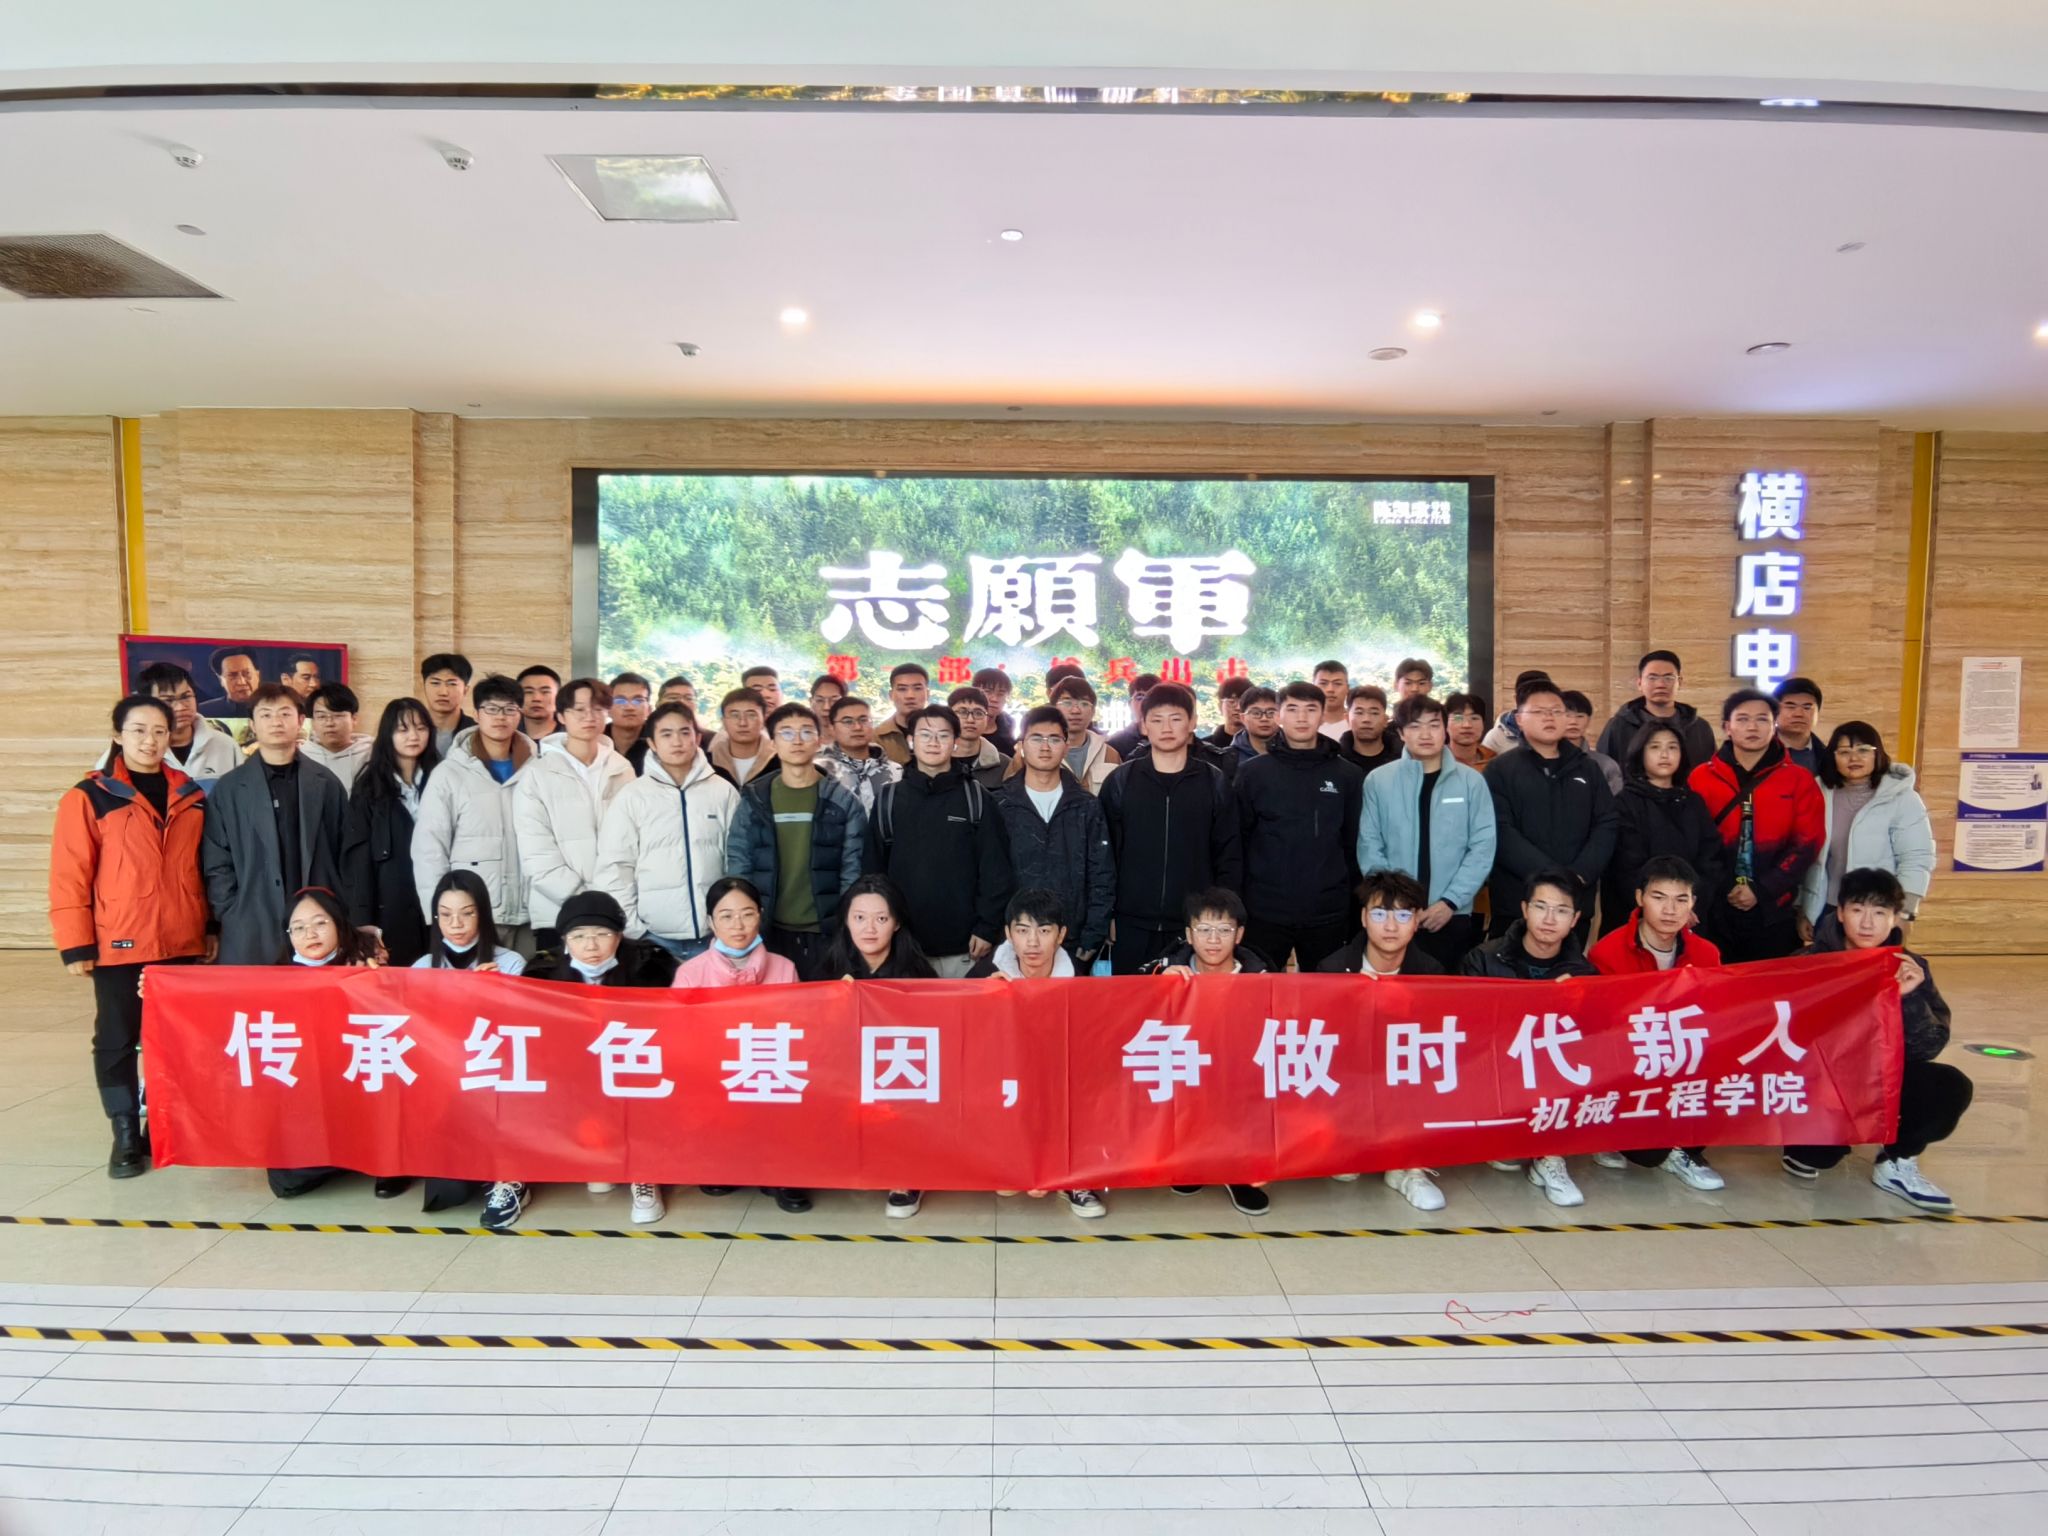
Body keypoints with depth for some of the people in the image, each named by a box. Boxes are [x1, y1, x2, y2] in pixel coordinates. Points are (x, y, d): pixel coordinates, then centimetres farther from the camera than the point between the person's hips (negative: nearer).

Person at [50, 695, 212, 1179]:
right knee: (117, 1040, 6)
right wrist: (76, 944, -9)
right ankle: (125, 1137, 18)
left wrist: (211, 926, 10)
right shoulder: (89, 797, -4)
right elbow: (69, 876, -6)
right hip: (118, 946, -3)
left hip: (182, 943, 3)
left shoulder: (191, 795, 8)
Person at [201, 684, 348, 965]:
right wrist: (230, 916, -5)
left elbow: (344, 853, 8)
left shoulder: (326, 784, 8)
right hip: (251, 933, -1)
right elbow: (216, 863, 4)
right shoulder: (229, 789, 5)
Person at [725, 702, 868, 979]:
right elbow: (738, 866, 5)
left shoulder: (842, 800, 1)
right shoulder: (754, 800, 4)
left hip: (827, 932, -1)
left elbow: (853, 871, 0)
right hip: (769, 931, 1)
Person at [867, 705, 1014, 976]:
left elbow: (995, 870, 1)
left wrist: (987, 927, -5)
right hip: (904, 945, 1)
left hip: (964, 946, -1)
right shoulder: (888, 799, 6)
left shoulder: (976, 797, 3)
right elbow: (875, 870, 7)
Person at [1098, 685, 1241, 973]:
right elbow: (1105, 852, 4)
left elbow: (1230, 855, 5)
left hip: (1197, 924, 0)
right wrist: (1105, 915, 0)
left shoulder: (1214, 782, 4)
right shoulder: (1120, 782, 3)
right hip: (1132, 924, 0)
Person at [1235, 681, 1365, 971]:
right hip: (1264, 913, -1)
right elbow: (1235, 841, 2)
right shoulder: (1253, 773, 1)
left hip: (1329, 915, 1)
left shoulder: (1349, 776, 4)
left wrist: (1357, 910, 4)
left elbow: (1356, 845, 6)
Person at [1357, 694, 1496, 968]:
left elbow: (1483, 847, -1)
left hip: (1453, 917, 0)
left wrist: (1451, 901, -9)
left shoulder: (1472, 782, 2)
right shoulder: (1378, 782, 2)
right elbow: (1369, 848, 0)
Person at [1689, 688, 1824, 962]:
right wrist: (1724, 890, -11)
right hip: (1714, 911, 0)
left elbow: (1807, 843, -3)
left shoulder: (1799, 780, 5)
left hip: (1774, 912, 0)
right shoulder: (1701, 778, 3)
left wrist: (1763, 891, -11)